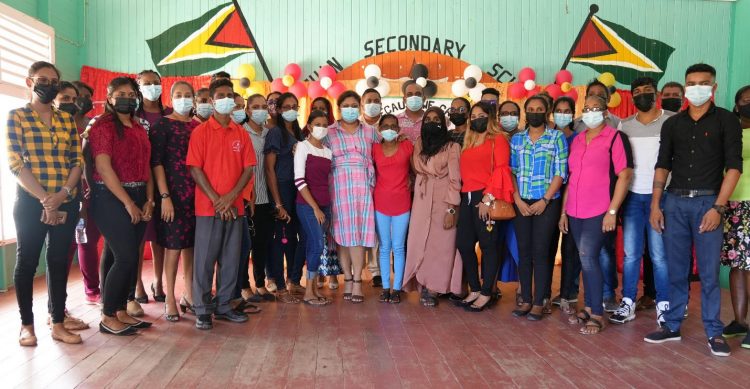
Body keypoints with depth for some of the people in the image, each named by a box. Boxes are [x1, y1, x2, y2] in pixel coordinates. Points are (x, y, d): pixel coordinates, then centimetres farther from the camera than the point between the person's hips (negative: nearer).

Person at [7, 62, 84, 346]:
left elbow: (77, 161, 5)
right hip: (30, 202, -3)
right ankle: (27, 324, 19)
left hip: (66, 203, 3)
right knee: (27, 262, 6)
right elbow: (15, 164, -8)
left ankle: (58, 323, 17)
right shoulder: (16, 116, 1)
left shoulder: (67, 119, 11)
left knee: (59, 261, 8)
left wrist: (62, 193, -11)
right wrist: (44, 199, -15)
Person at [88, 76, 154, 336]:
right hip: (111, 198, -7)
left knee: (129, 257, 8)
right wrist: (128, 203, -15)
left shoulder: (139, 128, 15)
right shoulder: (103, 126, -6)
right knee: (125, 257, -10)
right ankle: (107, 317, 3)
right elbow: (103, 168, -14)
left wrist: (149, 200, 0)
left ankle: (121, 312, 19)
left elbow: (145, 166, 12)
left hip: (138, 199, 7)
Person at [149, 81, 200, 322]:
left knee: (192, 245, 9)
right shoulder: (162, 125, -1)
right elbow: (156, 162, -8)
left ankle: (189, 295, 20)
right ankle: (170, 300, 8)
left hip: (197, 193, 5)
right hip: (173, 192, -4)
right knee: (174, 246, -1)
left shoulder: (198, 126, 12)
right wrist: (165, 196, -14)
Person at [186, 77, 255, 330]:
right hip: (208, 207, -4)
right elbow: (195, 169, -7)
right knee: (204, 259, 1)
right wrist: (216, 199, -13)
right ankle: (202, 311, 12)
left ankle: (223, 306, 21)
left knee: (231, 259, 9)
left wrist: (231, 196, -9)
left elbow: (248, 168, 4)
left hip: (234, 207, 4)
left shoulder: (241, 134, 9)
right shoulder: (201, 132, -1)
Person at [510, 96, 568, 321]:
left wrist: (544, 201, -11)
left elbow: (561, 173, -4)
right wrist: (518, 200, -5)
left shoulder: (557, 138, 2)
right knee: (524, 252, 4)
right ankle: (526, 300, 13)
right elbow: (512, 171, 6)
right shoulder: (516, 139, 10)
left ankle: (539, 303, 6)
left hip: (547, 204, -3)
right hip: (521, 203, 3)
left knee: (540, 252, -3)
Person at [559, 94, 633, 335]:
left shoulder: (615, 138, -4)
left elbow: (624, 175, -10)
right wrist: (564, 211, 13)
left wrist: (612, 211, -15)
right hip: (575, 213, 6)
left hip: (600, 213, -6)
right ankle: (589, 308, 20)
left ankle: (597, 315, 0)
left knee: (588, 257, -10)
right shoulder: (576, 141, 14)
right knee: (586, 260, 11)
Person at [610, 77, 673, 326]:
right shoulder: (624, 125, 10)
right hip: (632, 196, 3)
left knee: (660, 254, 0)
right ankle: (628, 303, 14)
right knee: (630, 253, 7)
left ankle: (664, 306, 11)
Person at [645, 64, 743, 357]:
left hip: (707, 202, -3)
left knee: (709, 272, -1)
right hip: (675, 202, 3)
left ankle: (714, 333, 11)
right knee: (676, 270, 8)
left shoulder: (726, 121, 1)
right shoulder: (673, 124, 11)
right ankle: (673, 326, 18)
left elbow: (733, 166, -4)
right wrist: (655, 205, 4)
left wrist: (718, 207, -12)